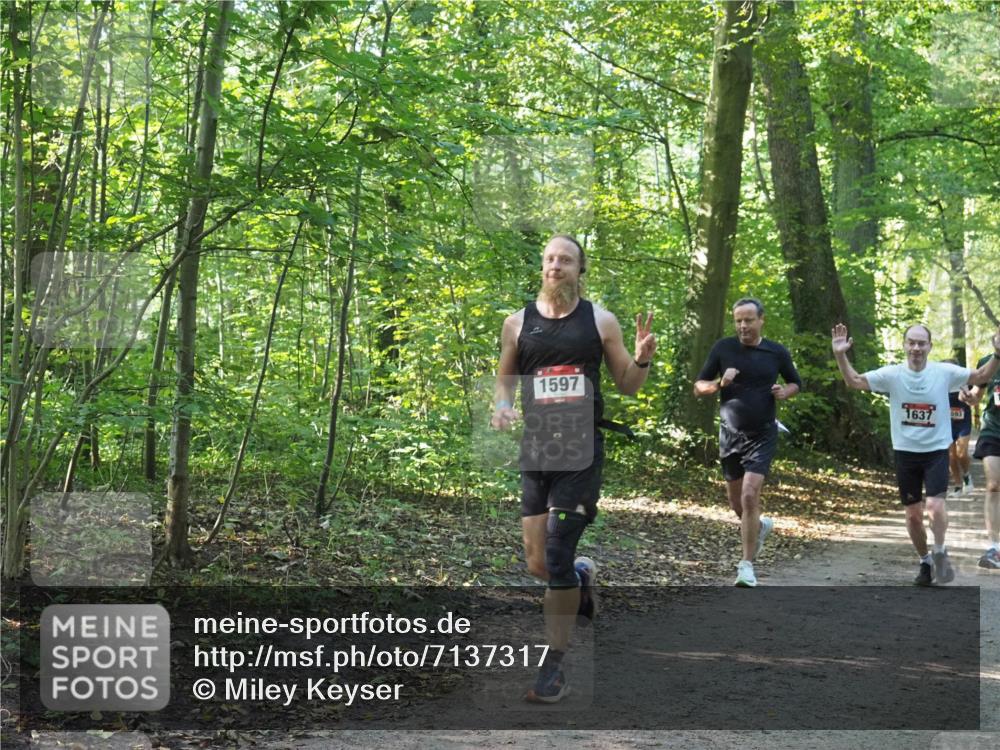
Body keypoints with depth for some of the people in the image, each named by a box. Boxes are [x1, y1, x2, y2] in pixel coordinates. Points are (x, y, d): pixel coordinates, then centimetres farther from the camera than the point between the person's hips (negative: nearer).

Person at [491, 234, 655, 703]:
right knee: (537, 564, 5)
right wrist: (501, 408, -4)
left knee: (558, 556, -11)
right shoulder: (518, 323, 6)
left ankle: (554, 667, 0)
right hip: (535, 450, 3)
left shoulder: (600, 320, 2)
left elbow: (627, 386, 8)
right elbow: (504, 379, 18)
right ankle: (582, 576, 42)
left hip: (582, 451, -3)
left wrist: (642, 360, -12)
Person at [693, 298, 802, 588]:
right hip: (730, 434, 3)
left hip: (762, 435, -2)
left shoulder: (777, 352, -2)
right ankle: (760, 525, 49)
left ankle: (747, 565, -8)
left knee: (749, 496, -17)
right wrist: (720, 383, -18)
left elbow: (796, 382, 15)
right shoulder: (723, 348, -3)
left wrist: (785, 392, -8)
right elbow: (698, 387, 2)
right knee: (736, 502, 15)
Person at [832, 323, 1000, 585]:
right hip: (905, 452, 2)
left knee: (935, 504, -21)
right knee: (913, 514, 9)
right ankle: (925, 561, 30)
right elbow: (855, 381, -7)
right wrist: (841, 355, -22)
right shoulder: (892, 374, -6)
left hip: (936, 450, -2)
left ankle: (939, 553, 4)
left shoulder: (944, 372, -7)